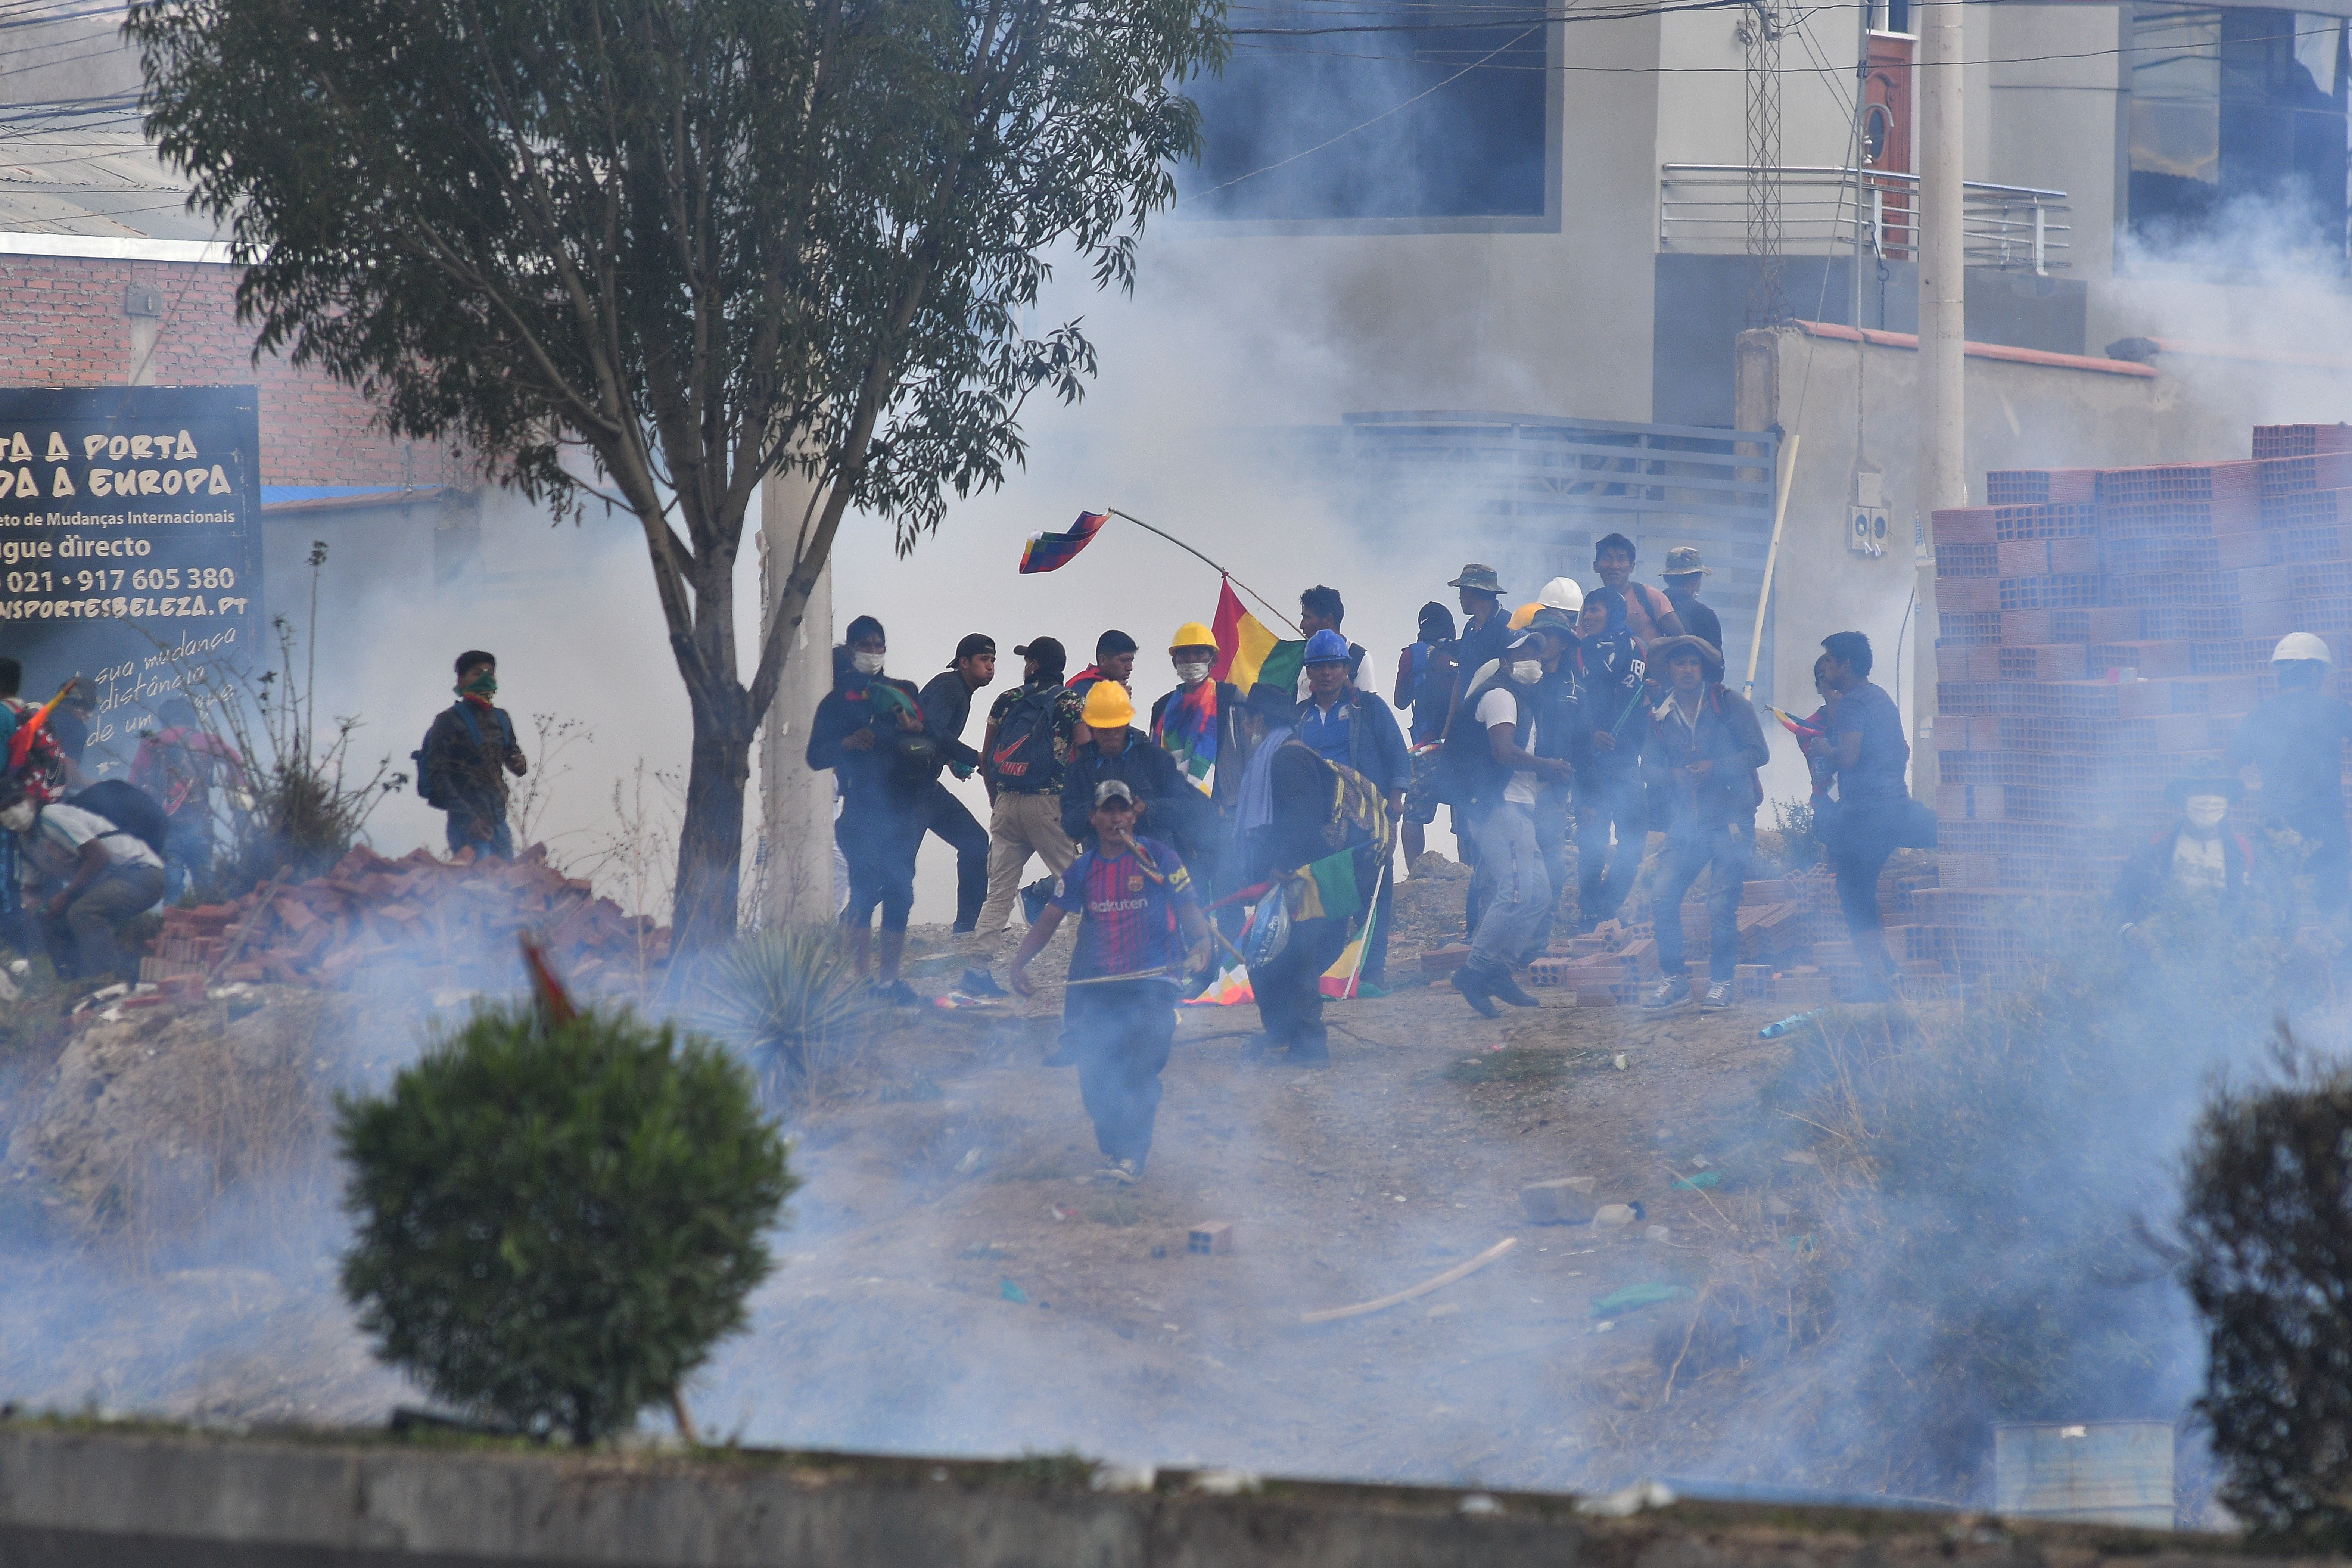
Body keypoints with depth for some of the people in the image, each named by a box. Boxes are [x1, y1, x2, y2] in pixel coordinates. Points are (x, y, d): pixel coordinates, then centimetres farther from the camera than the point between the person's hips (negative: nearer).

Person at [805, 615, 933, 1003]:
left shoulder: (904, 693, 20)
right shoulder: (838, 700, 10)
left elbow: (934, 745, 17)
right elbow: (816, 756, 4)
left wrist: (916, 729, -5)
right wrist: (846, 744, -15)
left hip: (904, 807, 4)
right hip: (863, 807, -4)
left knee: (899, 891, 0)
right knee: (866, 888, -12)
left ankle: (889, 979, 4)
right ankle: (861, 978, -11)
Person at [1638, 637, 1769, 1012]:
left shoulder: (1730, 705, -1)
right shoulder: (1662, 717, 10)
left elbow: (1758, 753, -4)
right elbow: (1649, 767, 10)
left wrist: (1715, 767, -16)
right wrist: (1673, 775, -12)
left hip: (1731, 821, -4)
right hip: (1688, 825, 4)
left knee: (1722, 904, -8)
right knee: (1663, 898, -7)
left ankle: (1720, 983, 5)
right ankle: (1674, 979, 4)